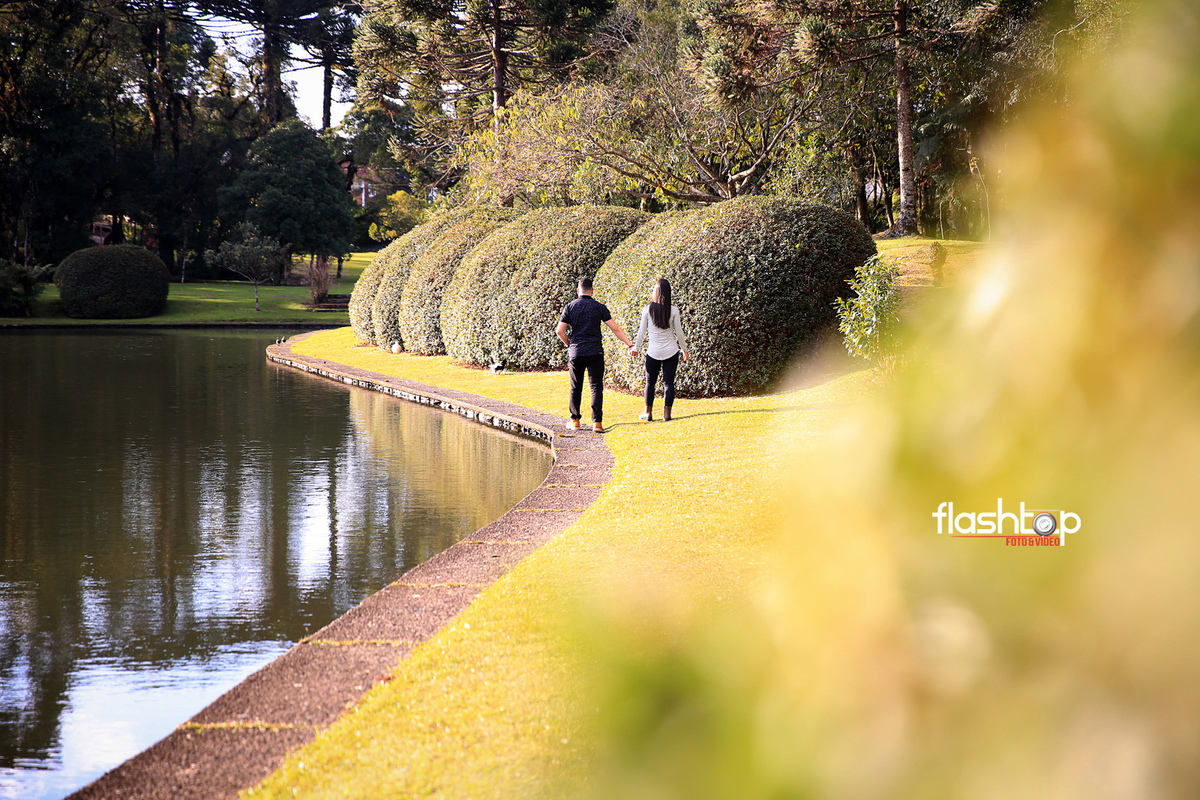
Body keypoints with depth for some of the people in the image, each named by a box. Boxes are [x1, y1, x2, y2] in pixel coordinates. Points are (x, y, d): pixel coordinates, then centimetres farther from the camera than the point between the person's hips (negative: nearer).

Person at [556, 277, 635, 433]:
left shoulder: (570, 307, 1)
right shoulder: (599, 307, -1)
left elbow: (560, 331, -2)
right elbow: (615, 328, -4)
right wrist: (630, 345, 1)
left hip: (576, 353, 1)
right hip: (595, 353, -1)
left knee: (576, 388, 14)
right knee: (596, 387, 0)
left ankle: (575, 420, 22)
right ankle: (597, 422, -9)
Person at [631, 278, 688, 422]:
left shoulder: (647, 310, -7)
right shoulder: (673, 310, -6)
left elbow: (642, 331, 0)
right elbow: (679, 332, 0)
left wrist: (636, 348, 14)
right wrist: (684, 349, 14)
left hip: (653, 352, 0)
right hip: (671, 351, 0)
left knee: (650, 383, 12)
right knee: (669, 383, 5)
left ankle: (648, 413, 15)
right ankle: (667, 414, 3)